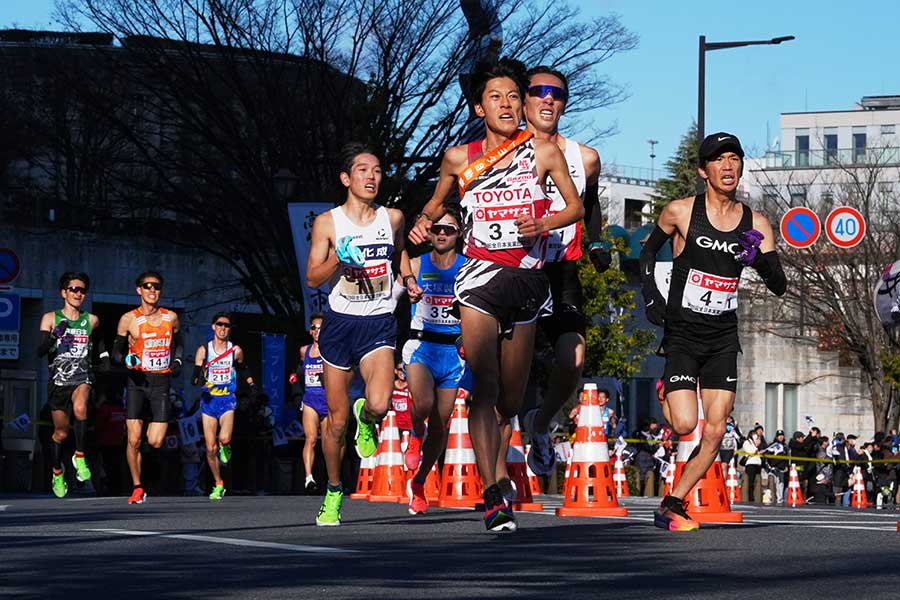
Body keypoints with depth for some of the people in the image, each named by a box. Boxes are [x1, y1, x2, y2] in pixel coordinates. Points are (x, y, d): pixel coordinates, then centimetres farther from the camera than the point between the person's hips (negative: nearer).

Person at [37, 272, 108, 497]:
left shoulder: (91, 320, 6)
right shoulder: (50, 318, -1)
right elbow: (40, 351, -10)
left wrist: (104, 356, 15)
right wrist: (54, 336, -26)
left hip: (82, 377, 0)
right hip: (58, 379, 0)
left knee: (80, 407, -34)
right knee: (61, 432, 9)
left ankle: (80, 457, -18)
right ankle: (57, 472, 35)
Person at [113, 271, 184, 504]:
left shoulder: (171, 318, 6)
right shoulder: (128, 319, -1)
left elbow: (178, 344, 23)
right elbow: (117, 351, 6)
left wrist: (177, 362, 5)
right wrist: (127, 360, -15)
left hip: (161, 382, 1)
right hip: (137, 380, -1)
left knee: (156, 442, -9)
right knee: (133, 440, -6)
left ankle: (154, 426, 27)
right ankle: (137, 488, 7)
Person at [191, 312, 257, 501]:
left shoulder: (236, 350, 3)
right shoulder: (203, 350, 0)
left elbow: (243, 369, 22)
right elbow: (195, 375, -6)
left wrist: (252, 385, 13)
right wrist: (198, 379, -28)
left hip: (227, 400, -1)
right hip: (208, 400, 1)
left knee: (224, 438, -26)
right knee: (210, 448, 1)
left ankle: (225, 448, 12)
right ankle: (218, 484, 18)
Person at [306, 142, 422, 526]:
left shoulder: (393, 218, 5)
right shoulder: (327, 223, -1)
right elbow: (312, 279, -1)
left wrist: (408, 280, 8)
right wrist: (339, 259, -18)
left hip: (379, 325, 0)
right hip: (340, 322, 0)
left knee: (379, 404, -24)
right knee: (336, 419, 4)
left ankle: (365, 417, 14)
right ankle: (333, 493, 23)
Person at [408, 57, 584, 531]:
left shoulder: (543, 152, 2)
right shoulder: (459, 159, 4)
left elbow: (576, 206, 8)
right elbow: (436, 205, 20)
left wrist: (543, 225, -11)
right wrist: (422, 224, -1)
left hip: (526, 278, 1)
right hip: (480, 278, -1)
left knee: (511, 399, 8)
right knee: (483, 389, -15)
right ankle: (492, 495, -18)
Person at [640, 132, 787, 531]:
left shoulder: (756, 224, 0)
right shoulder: (680, 212, -6)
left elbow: (779, 286, -1)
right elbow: (649, 250, 12)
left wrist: (761, 260, -21)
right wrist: (649, 293, -2)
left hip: (723, 340, 3)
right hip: (682, 334, -3)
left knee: (715, 432, -3)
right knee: (684, 424, -15)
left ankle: (671, 506, 9)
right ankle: (665, 394, 21)